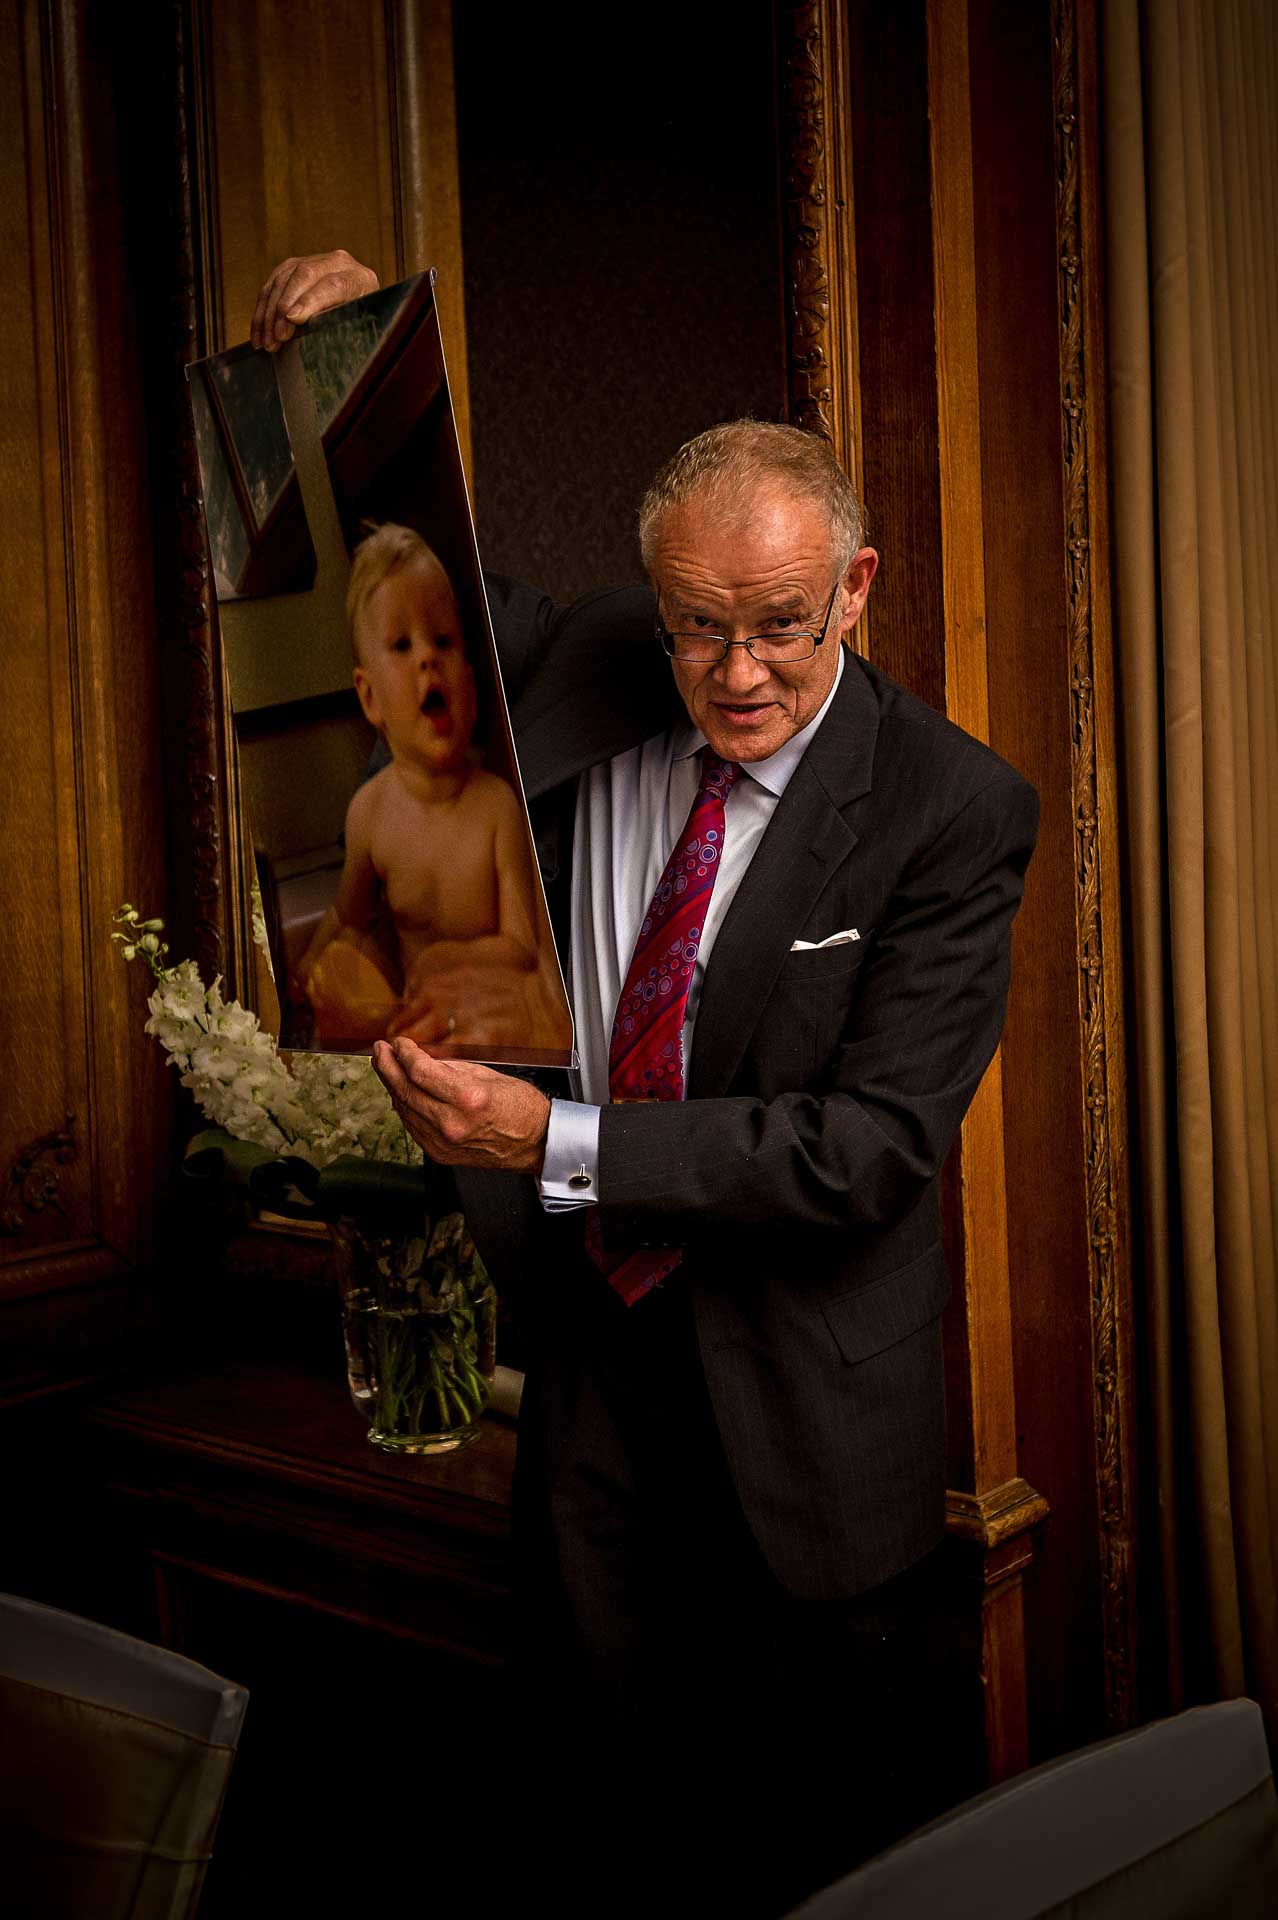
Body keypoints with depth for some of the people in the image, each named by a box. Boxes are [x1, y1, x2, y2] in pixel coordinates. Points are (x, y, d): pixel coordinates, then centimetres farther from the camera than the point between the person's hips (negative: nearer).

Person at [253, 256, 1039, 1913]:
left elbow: (876, 1145, -22)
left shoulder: (951, 810, -18)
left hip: (807, 1402, -3)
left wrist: (561, 1143, -28)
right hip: (593, 1353, 4)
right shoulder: (582, 673, -6)